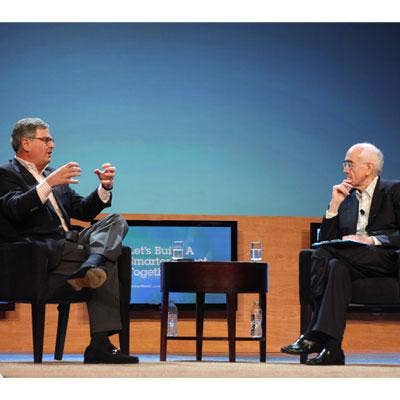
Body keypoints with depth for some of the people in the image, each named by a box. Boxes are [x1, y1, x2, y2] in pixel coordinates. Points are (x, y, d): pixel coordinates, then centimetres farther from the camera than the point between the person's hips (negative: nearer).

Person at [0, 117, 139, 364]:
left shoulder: (53, 176, 28)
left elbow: (84, 211, 25)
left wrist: (105, 188, 7)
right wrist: (49, 183, -27)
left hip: (67, 243, 7)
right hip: (42, 249, -7)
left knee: (116, 221, -16)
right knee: (108, 262, -26)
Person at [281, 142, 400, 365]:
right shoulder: (346, 198, 23)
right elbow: (326, 240, 15)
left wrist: (371, 240, -19)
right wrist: (335, 205, 6)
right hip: (356, 264, 5)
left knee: (325, 254, -28)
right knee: (337, 267, -32)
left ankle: (315, 336, -31)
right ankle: (331, 348, -40)